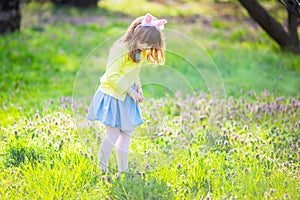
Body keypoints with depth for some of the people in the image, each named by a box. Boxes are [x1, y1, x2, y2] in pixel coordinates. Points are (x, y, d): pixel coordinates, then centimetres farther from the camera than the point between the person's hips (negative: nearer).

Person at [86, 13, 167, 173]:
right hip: (112, 97, -9)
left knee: (126, 133, 10)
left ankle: (123, 170, 18)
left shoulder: (138, 52, 5)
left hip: (126, 99, 9)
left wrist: (138, 89, 1)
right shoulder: (122, 50, -23)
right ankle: (102, 169, 6)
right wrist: (130, 91, -20)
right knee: (113, 134, -7)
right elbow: (112, 76, -25)